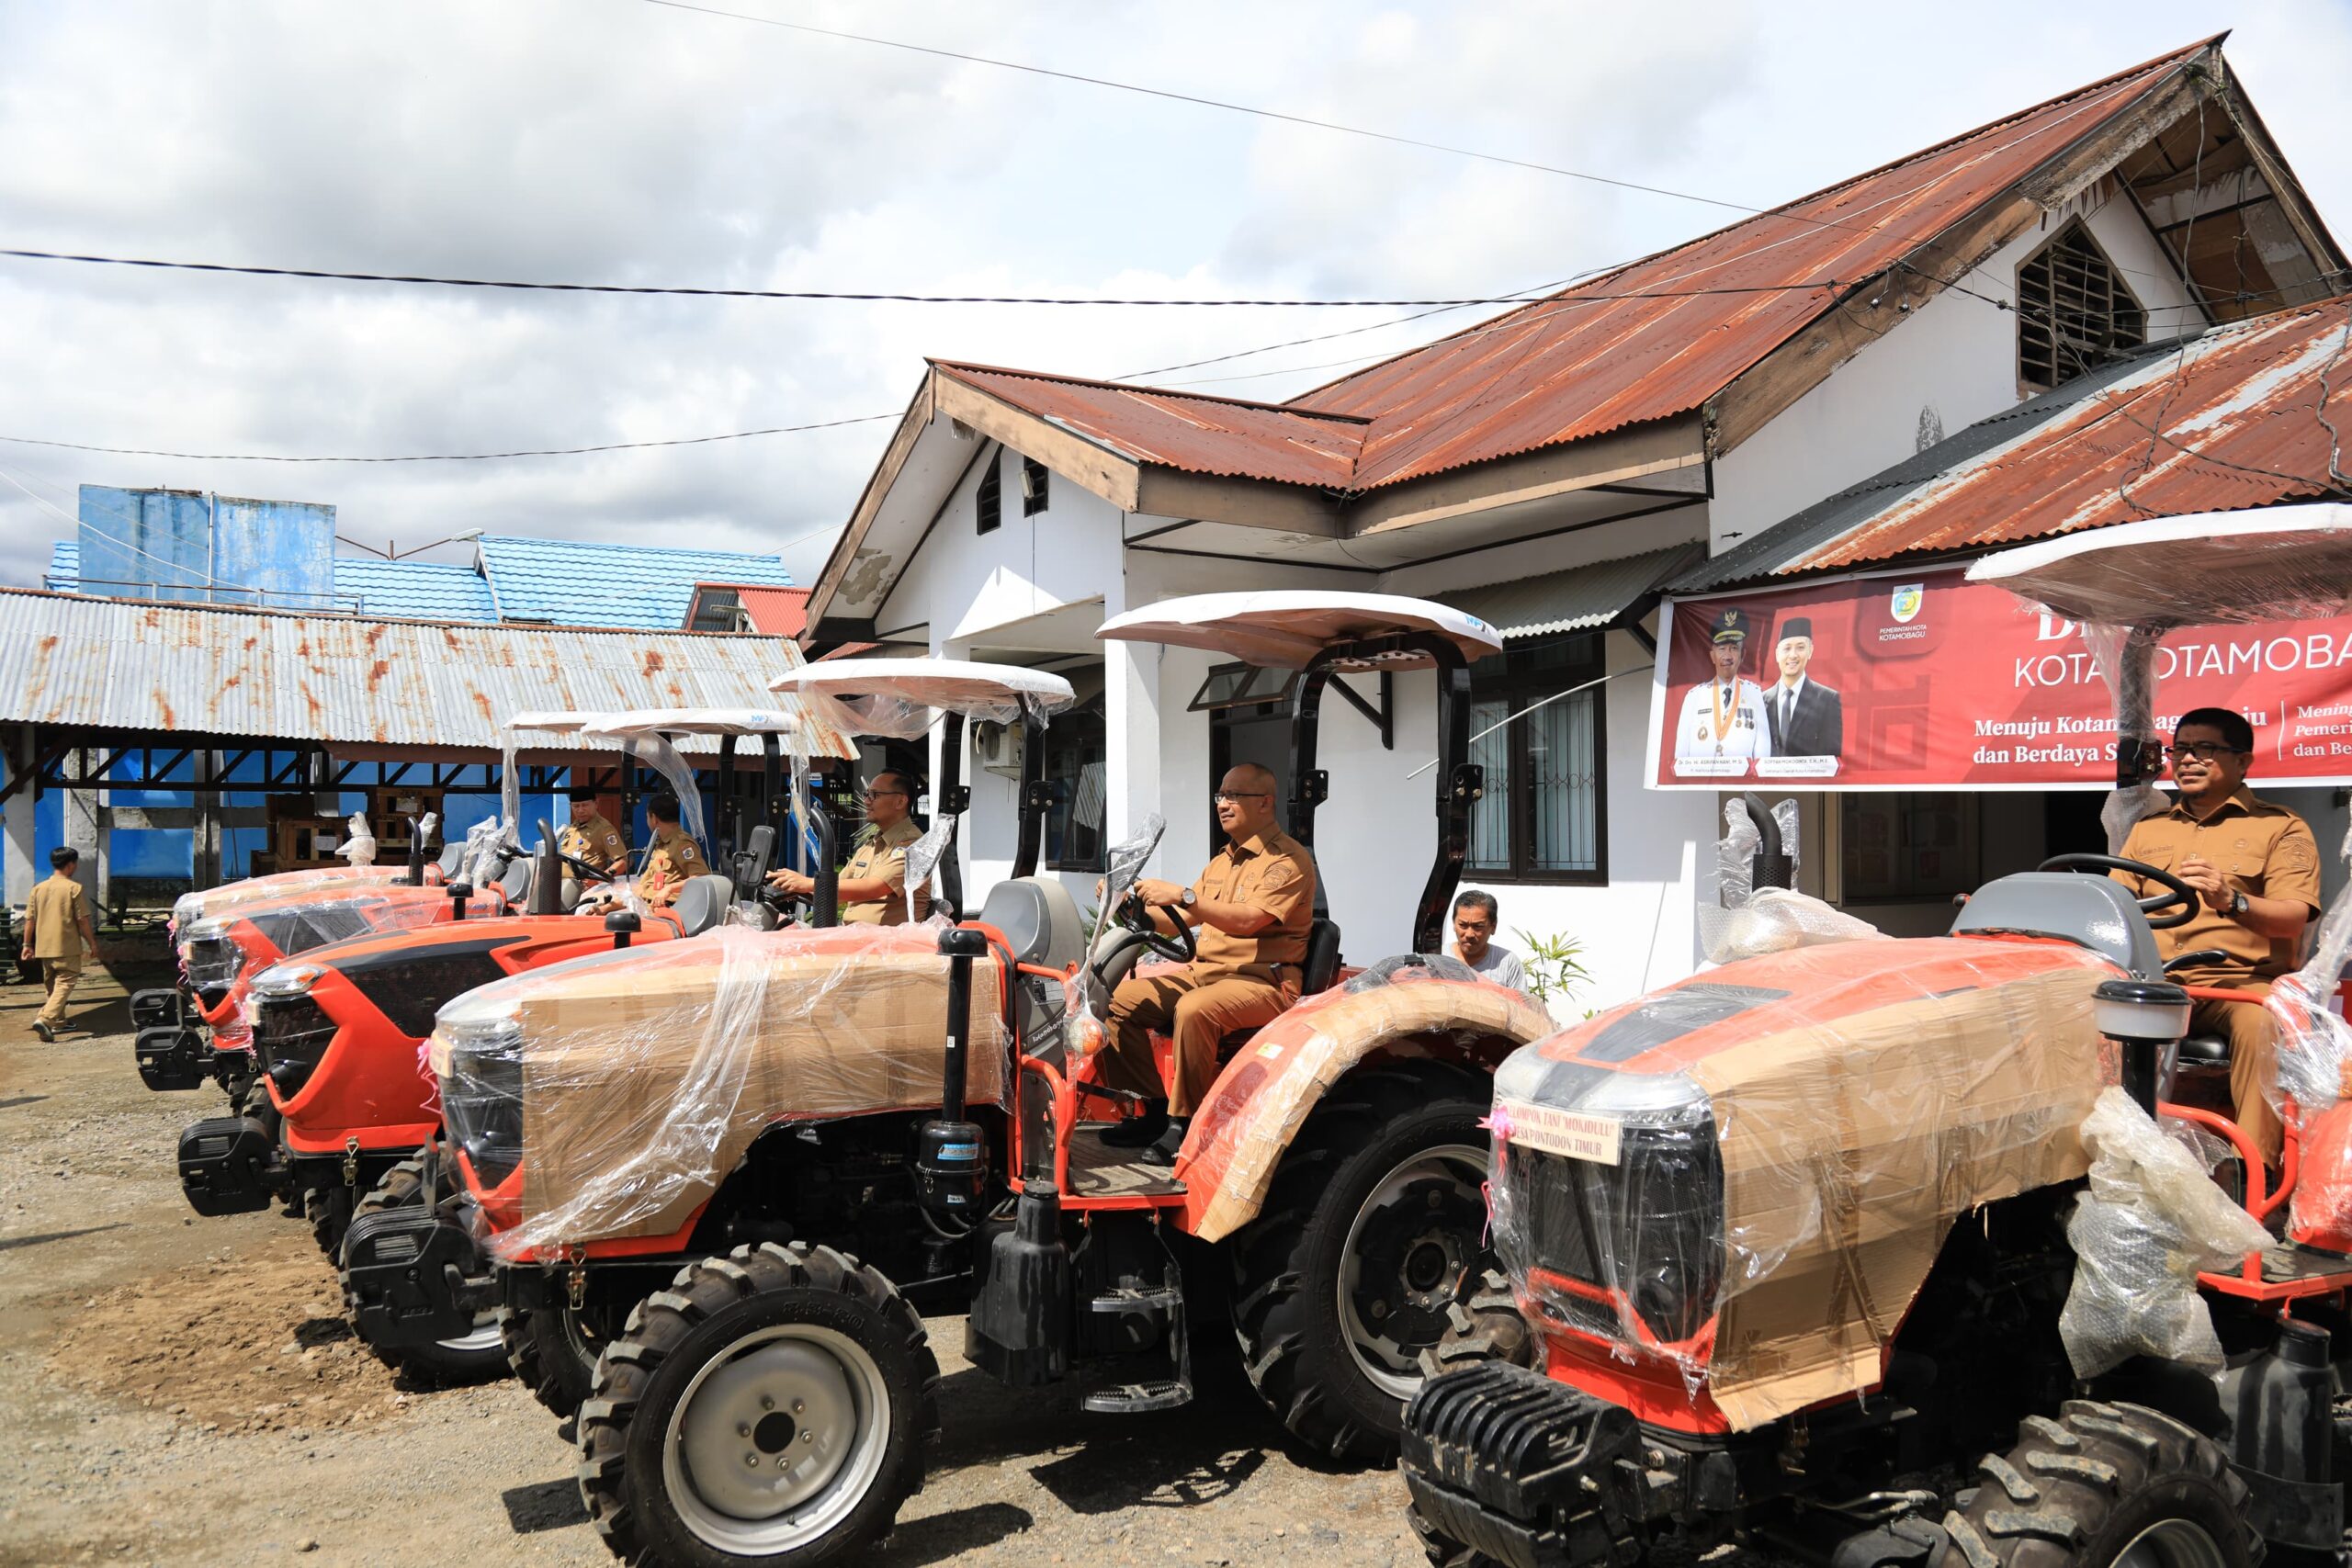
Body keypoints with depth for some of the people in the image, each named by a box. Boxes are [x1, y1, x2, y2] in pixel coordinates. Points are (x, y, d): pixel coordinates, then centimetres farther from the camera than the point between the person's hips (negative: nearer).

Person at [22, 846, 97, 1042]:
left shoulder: (38, 888, 6)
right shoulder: (75, 888, -9)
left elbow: (30, 919, 6)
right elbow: (83, 920, -9)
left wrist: (27, 945, 13)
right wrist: (92, 942, 1)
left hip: (44, 947, 6)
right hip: (67, 947, -6)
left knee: (50, 986, 18)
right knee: (64, 984, -5)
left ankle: (57, 1022, 27)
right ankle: (45, 1019, -22)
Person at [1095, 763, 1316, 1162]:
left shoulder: (1287, 859, -8)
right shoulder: (1223, 861, 21)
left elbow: (1248, 920, -22)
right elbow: (1182, 919, 20)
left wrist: (1183, 895, -27)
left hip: (1262, 982, -9)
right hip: (1203, 972, 9)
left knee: (1194, 1009, -36)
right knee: (1120, 998, -7)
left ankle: (1186, 1123, -21)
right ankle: (1153, 1110, -1)